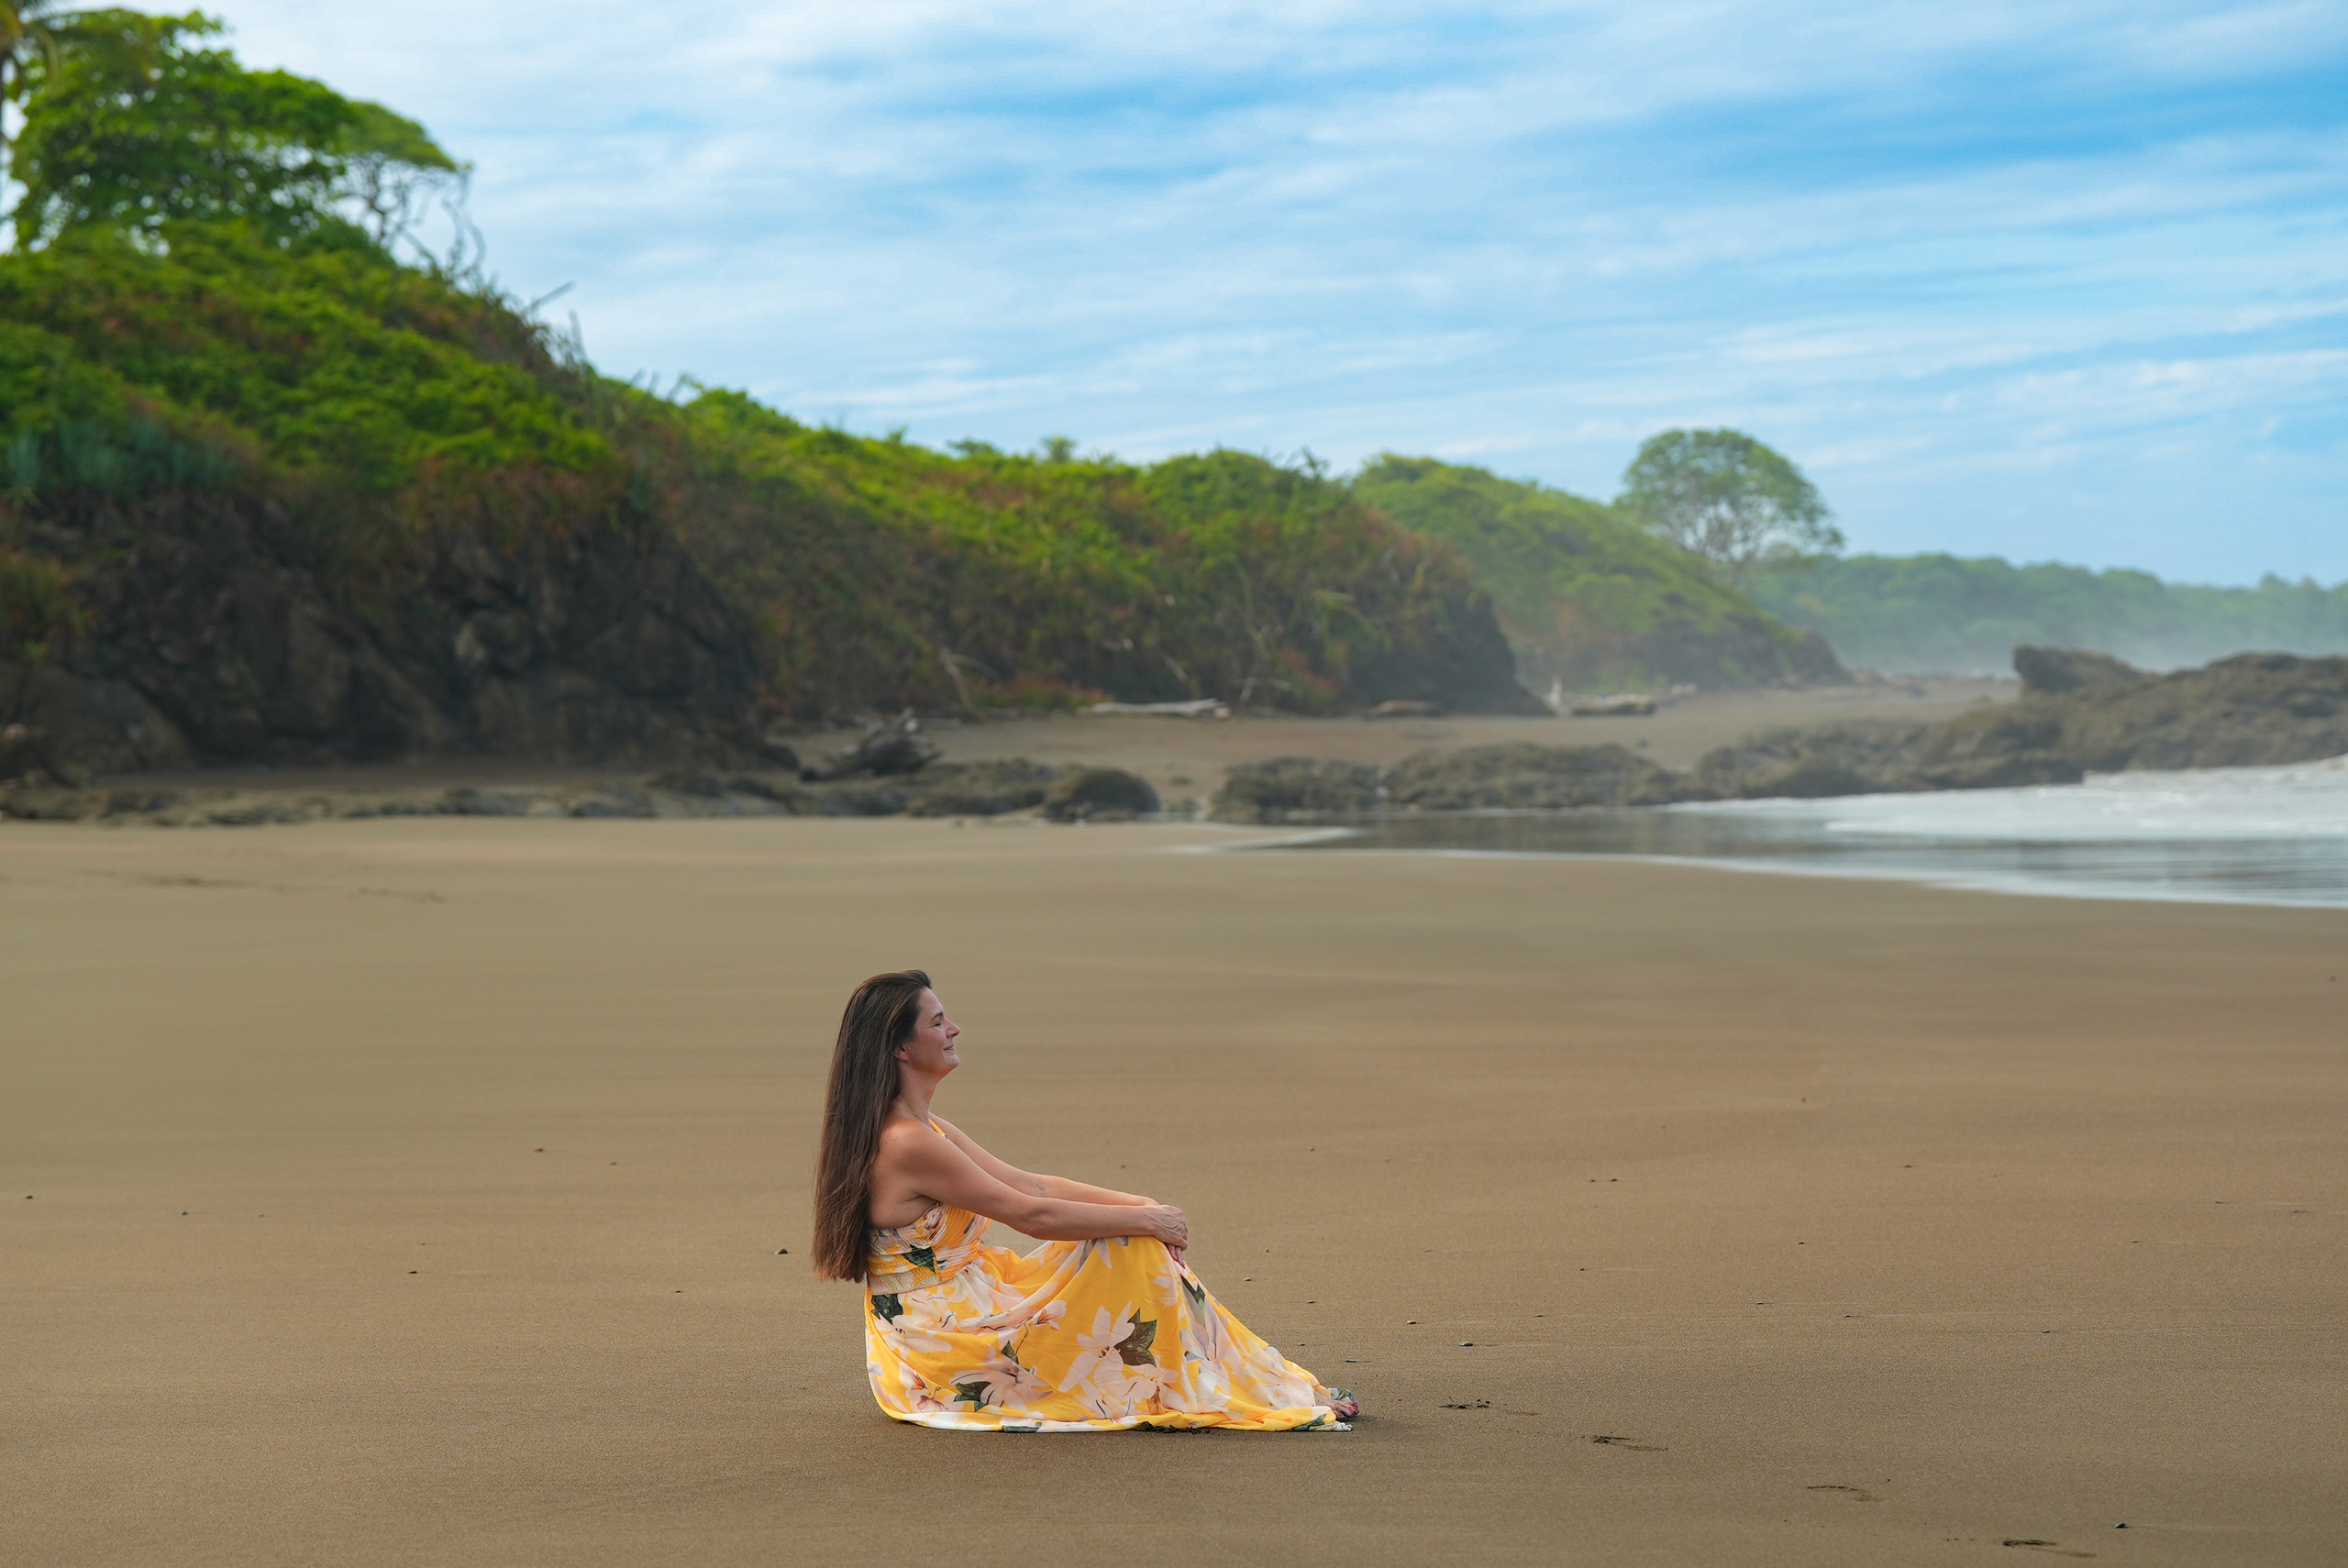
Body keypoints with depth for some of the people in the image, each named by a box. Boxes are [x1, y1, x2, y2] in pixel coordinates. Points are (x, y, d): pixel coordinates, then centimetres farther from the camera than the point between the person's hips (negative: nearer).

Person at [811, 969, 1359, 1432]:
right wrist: (1145, 1218, -10)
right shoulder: (908, 1144, -22)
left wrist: (1140, 1203, 1)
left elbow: (1030, 1185, 11)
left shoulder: (922, 1128, 10)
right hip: (947, 1351, -10)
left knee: (1141, 1238, 6)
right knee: (1130, 1246, -10)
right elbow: (1031, 1214, -19)